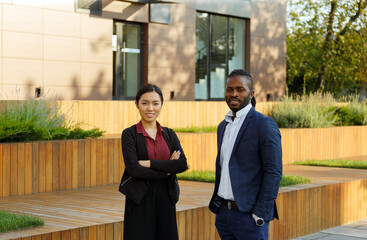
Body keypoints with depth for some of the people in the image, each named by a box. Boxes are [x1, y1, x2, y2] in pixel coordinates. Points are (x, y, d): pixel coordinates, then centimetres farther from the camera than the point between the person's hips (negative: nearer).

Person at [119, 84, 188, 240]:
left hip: (166, 199, 4)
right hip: (140, 200, -3)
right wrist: (167, 170, -8)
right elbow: (133, 169, -13)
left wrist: (149, 163, -12)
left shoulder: (169, 134, 10)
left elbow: (182, 164, -4)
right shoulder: (129, 134, -2)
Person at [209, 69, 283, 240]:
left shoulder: (265, 125, -8)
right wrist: (216, 202, 14)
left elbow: (274, 173, -13)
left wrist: (260, 215, -16)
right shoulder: (223, 126, 15)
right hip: (224, 213, 7)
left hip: (249, 215, -7)